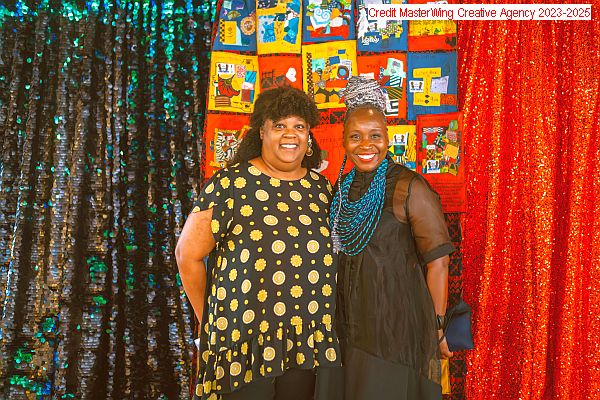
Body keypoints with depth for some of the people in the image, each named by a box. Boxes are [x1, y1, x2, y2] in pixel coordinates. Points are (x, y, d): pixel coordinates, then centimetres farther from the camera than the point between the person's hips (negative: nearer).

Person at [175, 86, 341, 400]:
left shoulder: (321, 187, 6)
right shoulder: (231, 183, -8)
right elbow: (188, 254, -4)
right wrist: (210, 320, 2)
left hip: (308, 343, 4)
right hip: (245, 339, -4)